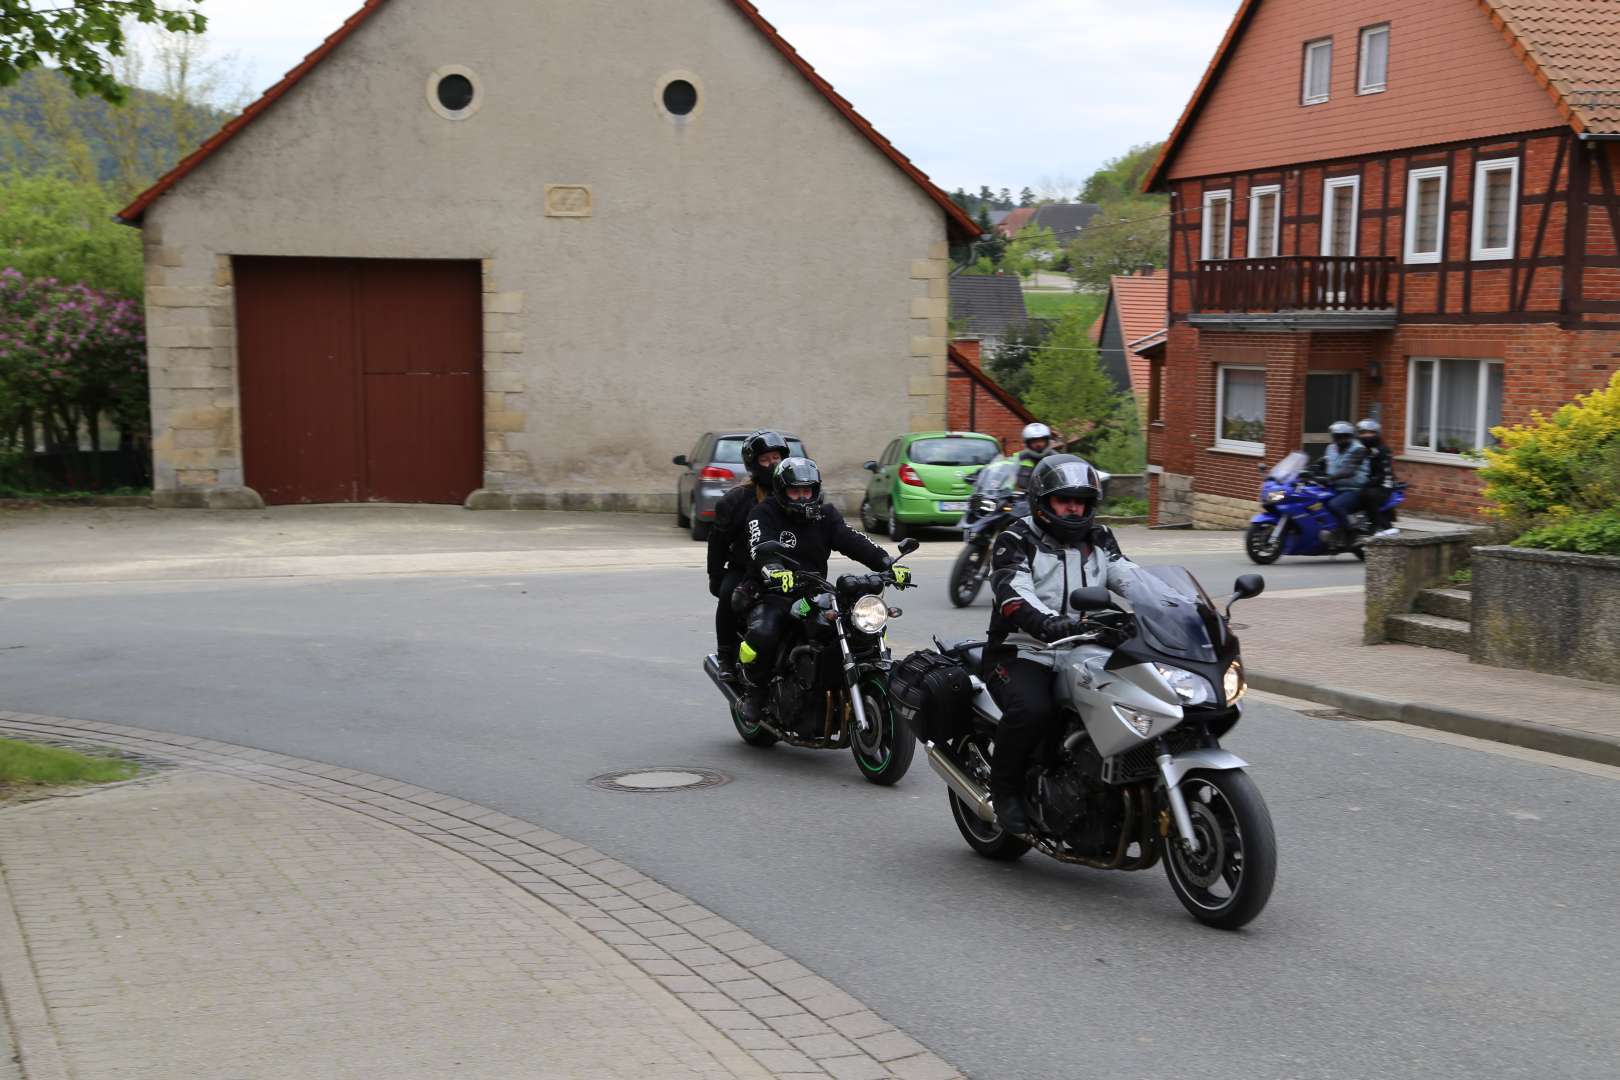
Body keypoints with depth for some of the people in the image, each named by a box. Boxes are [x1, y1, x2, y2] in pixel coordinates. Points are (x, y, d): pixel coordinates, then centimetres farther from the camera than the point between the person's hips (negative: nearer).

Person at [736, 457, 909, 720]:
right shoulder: (764, 514, 0)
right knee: (761, 637, -34)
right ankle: (754, 689, -4)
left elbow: (854, 541, -1)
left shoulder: (826, 515, 14)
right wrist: (775, 571, -43)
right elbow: (761, 549, -20)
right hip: (775, 595, -4)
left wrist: (887, 565, -18)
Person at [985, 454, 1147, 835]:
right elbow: (1014, 594, -21)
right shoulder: (1015, 541, -3)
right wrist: (1050, 624, -41)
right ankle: (1004, 789, -10)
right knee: (1032, 710, -35)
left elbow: (1130, 578, 1)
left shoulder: (1098, 539, 15)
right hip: (1022, 656, -5)